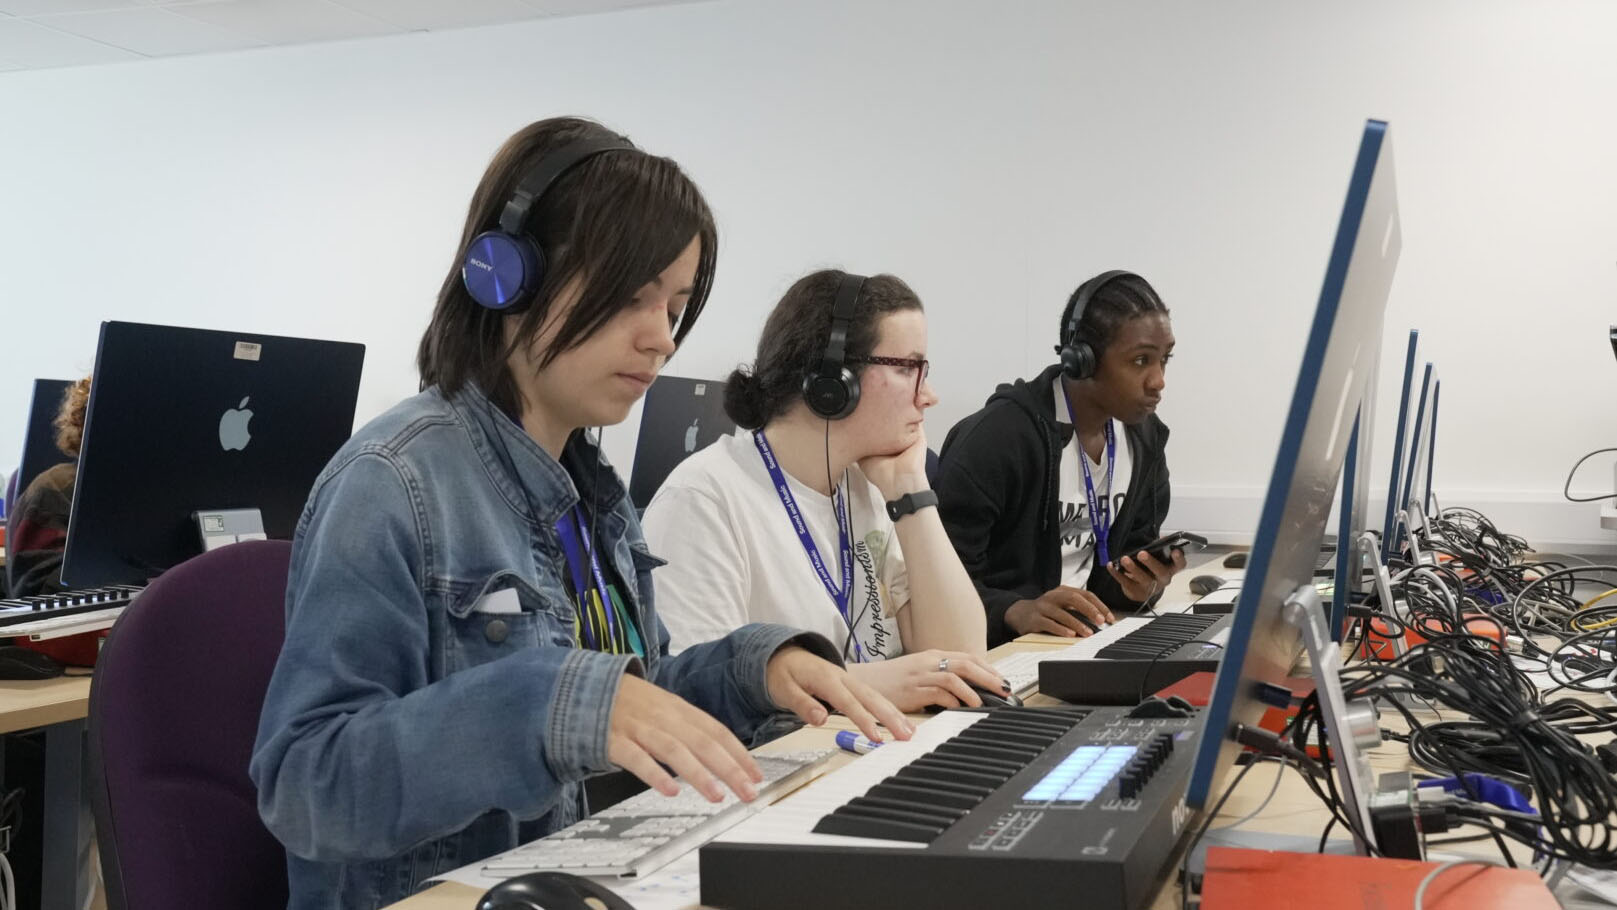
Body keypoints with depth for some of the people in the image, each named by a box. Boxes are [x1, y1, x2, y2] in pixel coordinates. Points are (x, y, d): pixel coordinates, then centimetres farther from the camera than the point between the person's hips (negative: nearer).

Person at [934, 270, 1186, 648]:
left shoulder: (1144, 439, 5)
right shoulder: (997, 437, -19)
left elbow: (1135, 549, 14)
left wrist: (1143, 585, -7)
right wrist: (1015, 611, -35)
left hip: (1083, 641, 7)